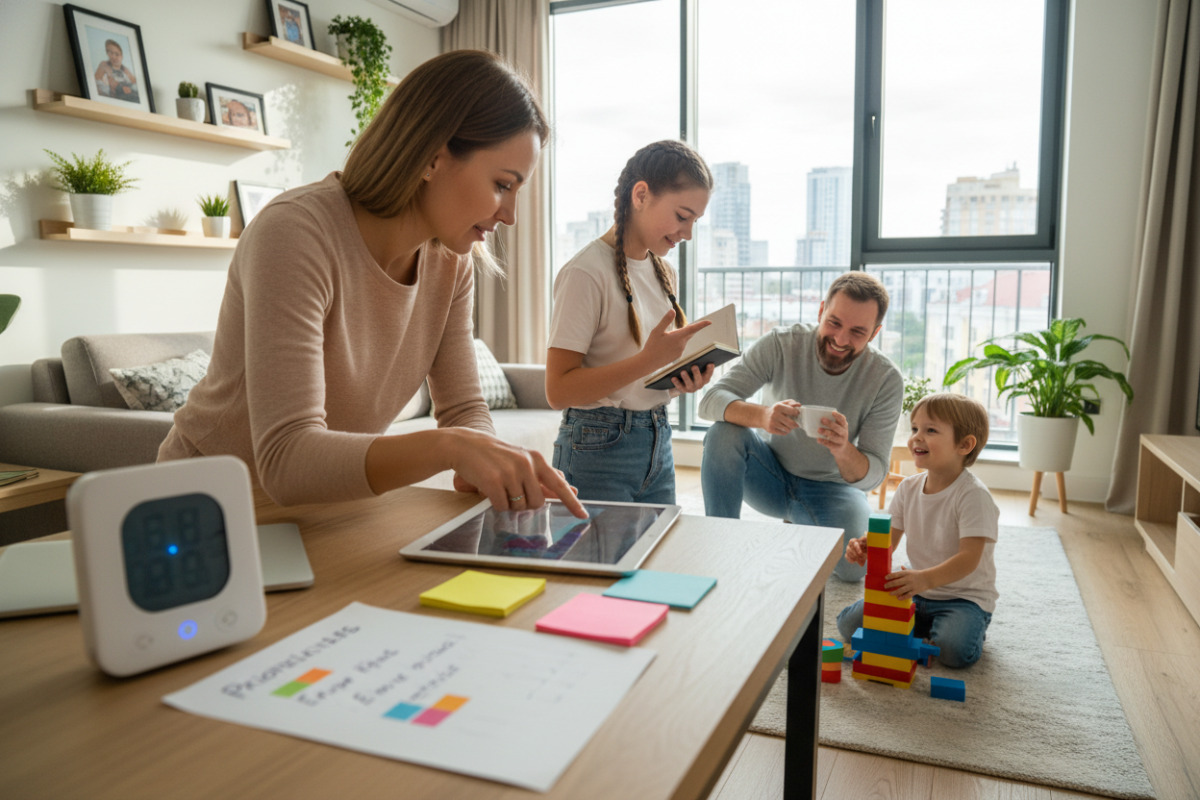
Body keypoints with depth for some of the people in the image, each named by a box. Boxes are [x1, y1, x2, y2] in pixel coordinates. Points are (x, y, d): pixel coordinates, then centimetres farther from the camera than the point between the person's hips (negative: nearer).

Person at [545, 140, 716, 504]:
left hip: (658, 444, 7)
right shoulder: (586, 272, -14)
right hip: (599, 450, -7)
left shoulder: (664, 272, 11)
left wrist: (685, 379, -2)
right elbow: (559, 390, -20)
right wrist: (650, 359, -26)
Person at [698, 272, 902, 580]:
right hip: (772, 474, 0)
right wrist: (762, 415, -48)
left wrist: (843, 450, -42)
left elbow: (873, 475, -17)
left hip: (831, 488, 1)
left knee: (854, 568, -26)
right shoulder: (781, 344, -18)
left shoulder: (887, 380, -16)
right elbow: (712, 400, -26)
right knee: (724, 433, -30)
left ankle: (805, 530, 11)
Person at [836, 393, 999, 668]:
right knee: (849, 622, -8)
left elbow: (969, 559, -27)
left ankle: (969, 627, 1)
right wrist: (865, 547, -20)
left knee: (953, 649, -34)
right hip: (918, 588, 6)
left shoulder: (973, 495, -19)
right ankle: (924, 626, 10)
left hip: (965, 596, -5)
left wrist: (926, 579, -44)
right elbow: (888, 540, 4)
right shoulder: (908, 488, 1)